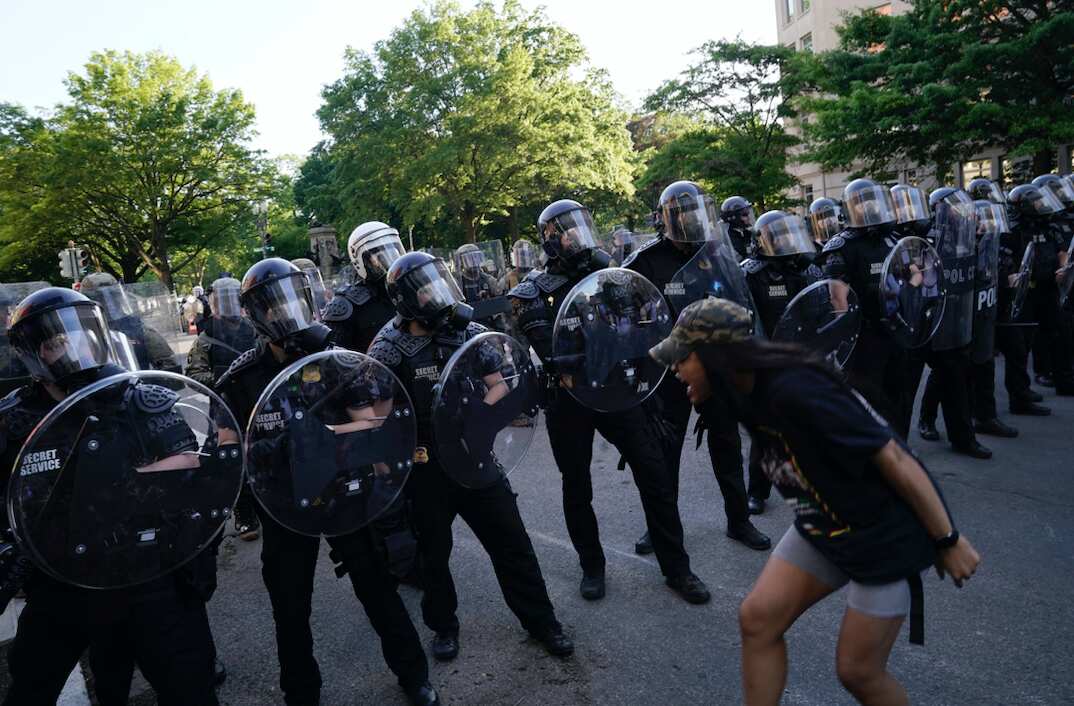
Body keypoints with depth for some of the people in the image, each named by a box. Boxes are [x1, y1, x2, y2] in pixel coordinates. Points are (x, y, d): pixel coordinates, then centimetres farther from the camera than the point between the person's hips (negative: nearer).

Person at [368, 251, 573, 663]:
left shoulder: (471, 334, -2)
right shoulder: (390, 351, -12)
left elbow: (499, 392, 1)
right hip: (425, 470, -2)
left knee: (511, 541, 8)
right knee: (434, 551, 16)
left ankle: (541, 621, 26)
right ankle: (444, 626, 39)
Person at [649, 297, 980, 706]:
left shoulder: (795, 391, -32)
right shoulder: (747, 390, -6)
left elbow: (894, 458, -25)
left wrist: (949, 540, -17)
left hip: (886, 533, -8)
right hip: (823, 526, 8)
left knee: (858, 671, 4)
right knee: (757, 618, 2)